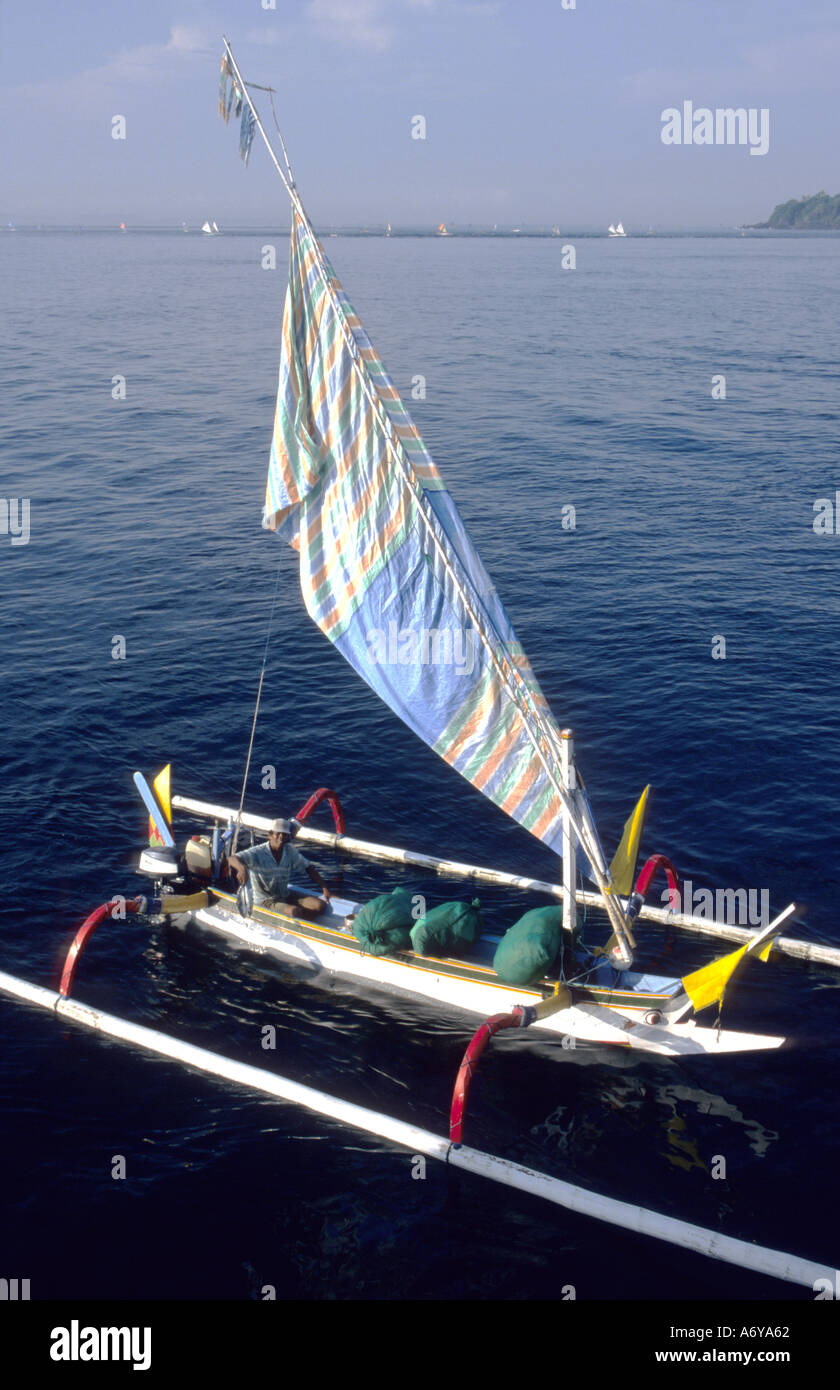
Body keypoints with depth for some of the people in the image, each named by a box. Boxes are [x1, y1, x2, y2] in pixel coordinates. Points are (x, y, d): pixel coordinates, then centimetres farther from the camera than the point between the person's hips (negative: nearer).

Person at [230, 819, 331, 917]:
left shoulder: (290, 850, 1)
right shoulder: (258, 852, -15)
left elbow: (308, 868, 11)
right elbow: (232, 859, -28)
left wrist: (324, 887, 1)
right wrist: (242, 868, -52)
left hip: (285, 896, 6)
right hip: (265, 902, -6)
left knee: (320, 905, -13)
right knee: (294, 911, -33)